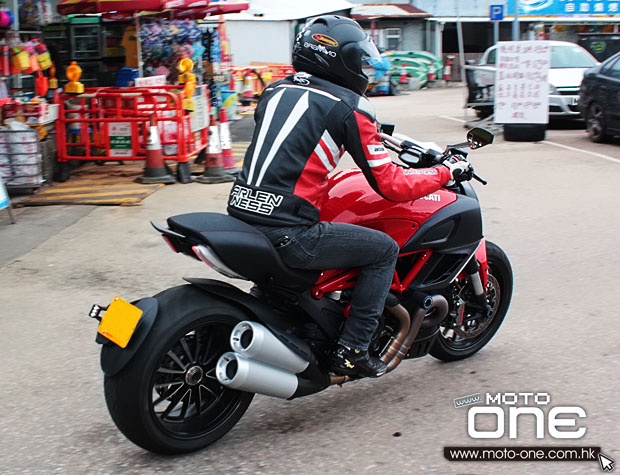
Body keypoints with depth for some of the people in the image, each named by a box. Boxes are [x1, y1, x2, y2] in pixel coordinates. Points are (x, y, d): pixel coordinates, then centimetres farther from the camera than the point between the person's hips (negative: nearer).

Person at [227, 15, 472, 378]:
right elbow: (389, 185, -3)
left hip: (240, 214, 8)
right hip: (288, 233, -8)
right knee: (385, 249, 10)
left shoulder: (275, 91, 16)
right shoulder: (350, 106, -4)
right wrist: (446, 173, 13)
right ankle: (351, 351, 8)